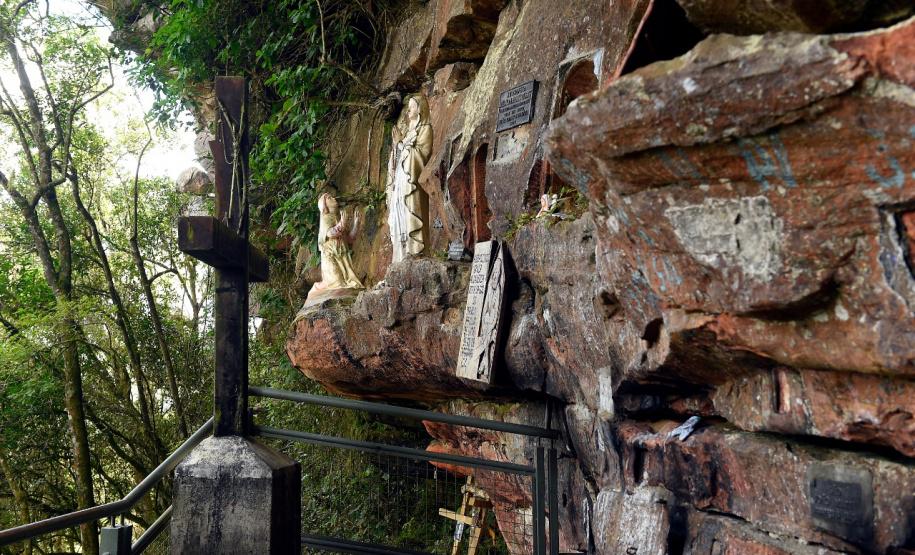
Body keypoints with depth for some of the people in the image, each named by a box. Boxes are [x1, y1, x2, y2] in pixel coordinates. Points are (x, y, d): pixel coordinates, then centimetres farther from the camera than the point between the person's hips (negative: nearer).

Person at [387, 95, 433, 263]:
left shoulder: (425, 129, -1)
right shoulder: (410, 129, 24)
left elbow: (420, 153, -13)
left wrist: (401, 142, -9)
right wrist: (398, 142, 9)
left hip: (412, 180, -8)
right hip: (401, 180, 8)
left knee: (412, 216, -13)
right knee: (401, 218, 4)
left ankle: (416, 252, -14)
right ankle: (404, 255, 5)